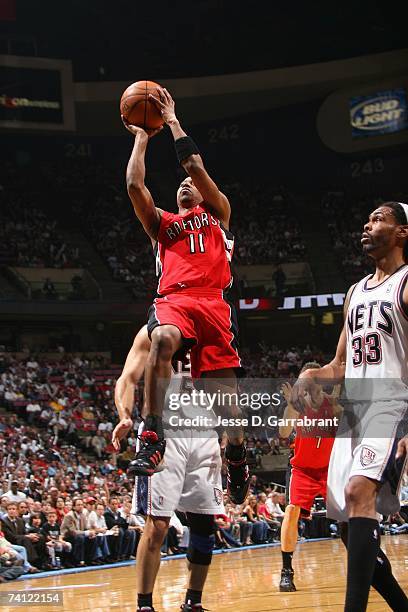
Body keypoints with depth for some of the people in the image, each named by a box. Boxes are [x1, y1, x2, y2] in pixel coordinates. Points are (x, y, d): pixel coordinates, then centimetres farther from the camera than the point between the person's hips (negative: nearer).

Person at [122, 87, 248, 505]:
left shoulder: (217, 213, 23)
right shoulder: (161, 223, 30)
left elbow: (196, 167, 10)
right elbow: (134, 184, 15)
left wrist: (172, 121, 17)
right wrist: (142, 135, 24)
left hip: (211, 302, 0)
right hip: (172, 300, 1)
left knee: (224, 391, -6)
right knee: (162, 339, -36)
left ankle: (237, 459, 20)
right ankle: (152, 439, -40)